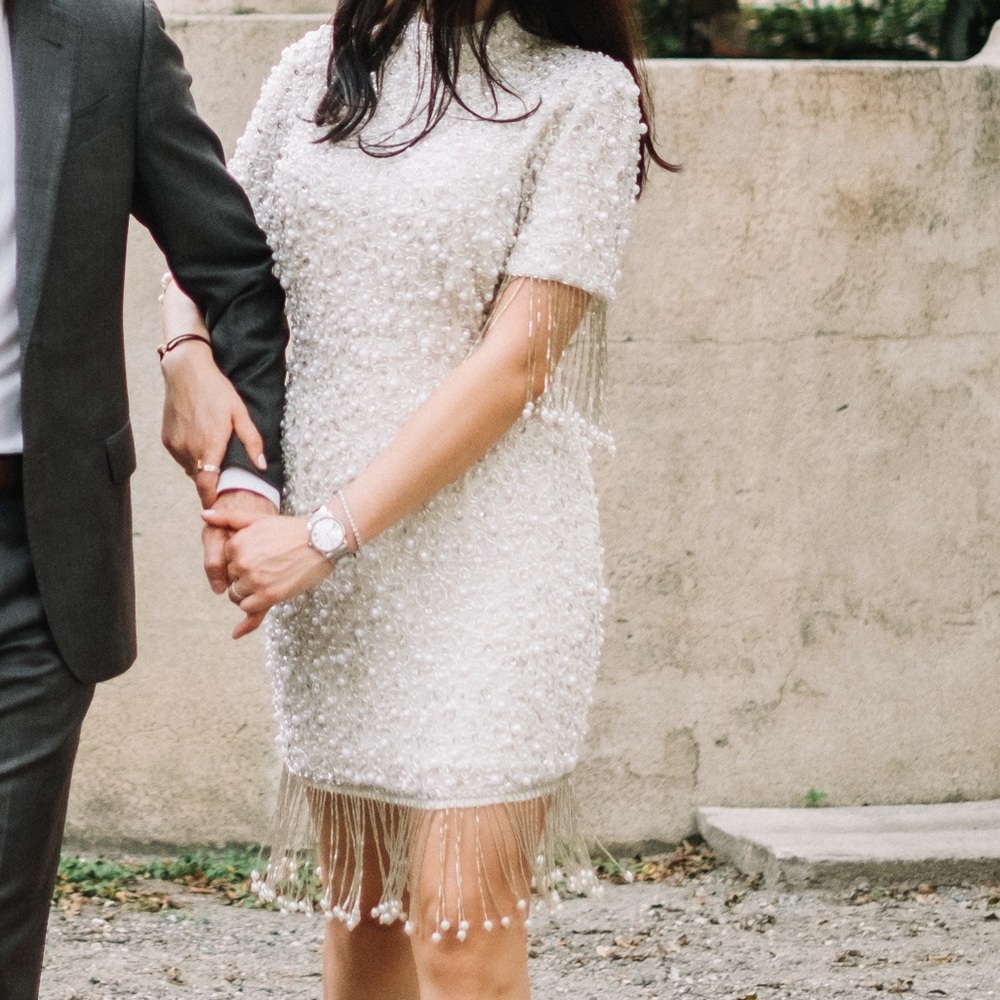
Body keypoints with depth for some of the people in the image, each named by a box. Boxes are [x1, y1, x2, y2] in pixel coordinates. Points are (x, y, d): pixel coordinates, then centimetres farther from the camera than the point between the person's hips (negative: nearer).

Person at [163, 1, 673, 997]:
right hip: (317, 552, 5)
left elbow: (515, 362, -10)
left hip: (487, 546, -5)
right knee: (359, 901, 9)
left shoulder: (582, 92, -4)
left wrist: (329, 535, -13)